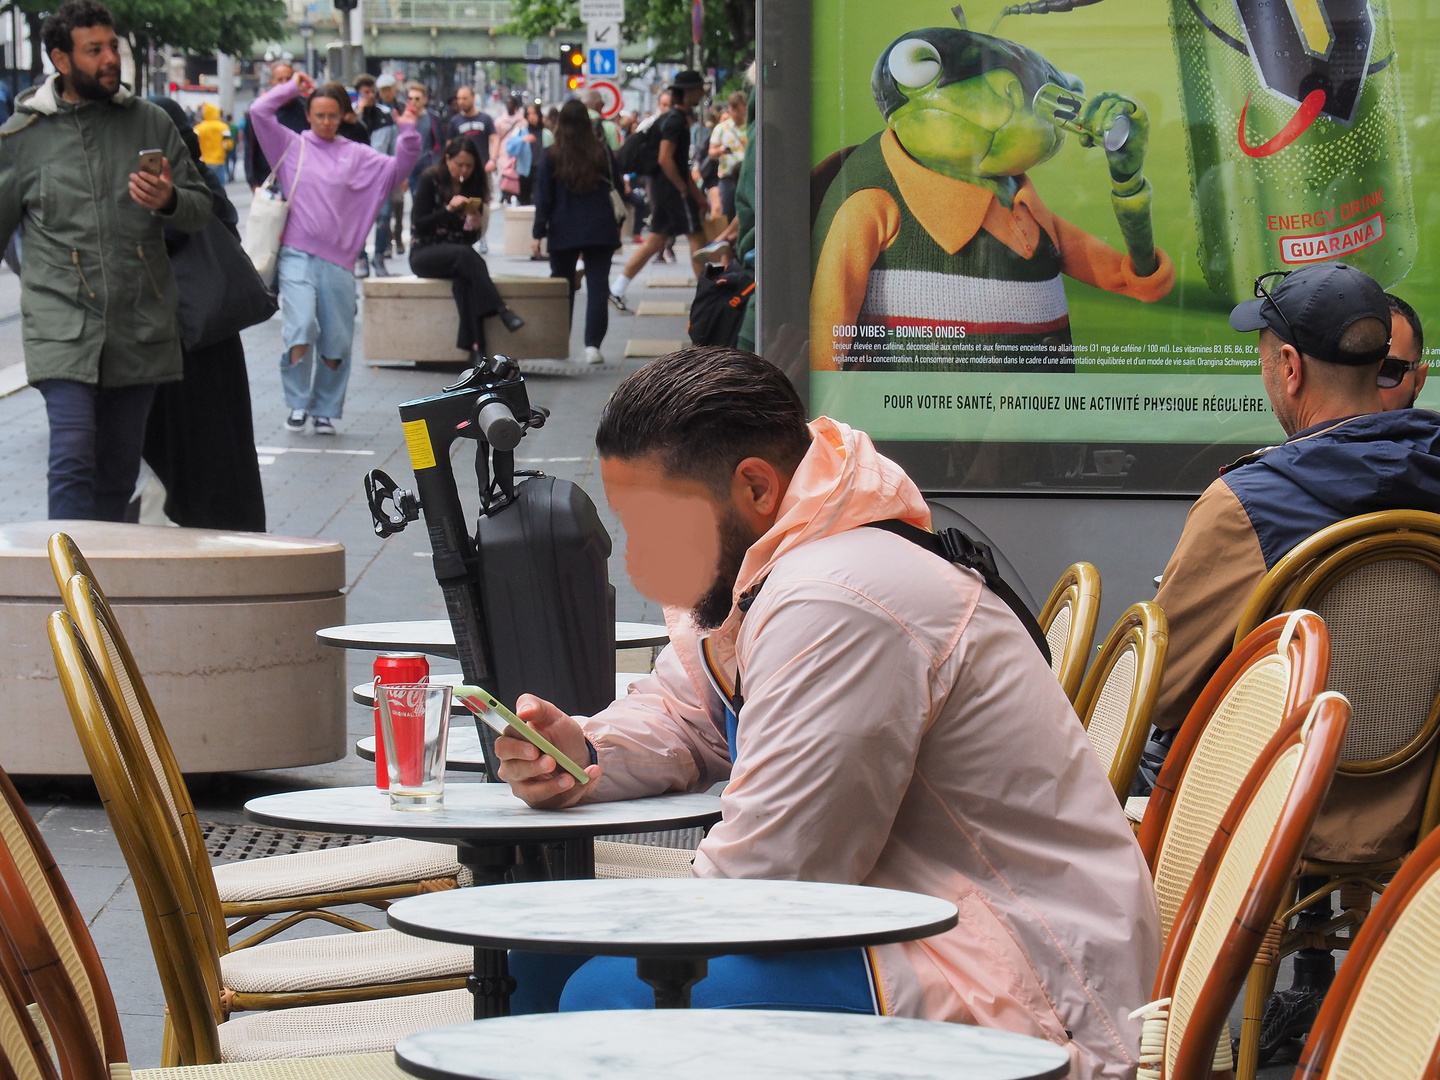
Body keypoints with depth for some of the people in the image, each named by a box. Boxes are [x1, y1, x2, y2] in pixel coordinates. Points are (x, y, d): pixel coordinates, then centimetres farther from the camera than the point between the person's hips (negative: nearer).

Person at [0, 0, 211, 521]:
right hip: (62, 326, -3)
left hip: (141, 325, 3)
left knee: (119, 470, 9)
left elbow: (201, 209, 11)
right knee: (73, 458, -15)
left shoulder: (150, 122, 8)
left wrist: (169, 201, -11)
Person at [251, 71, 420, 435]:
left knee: (336, 344, 5)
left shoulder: (356, 155, 12)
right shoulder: (292, 146, 9)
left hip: (338, 260, 2)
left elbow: (396, 169, 6)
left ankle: (325, 410, 21)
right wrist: (292, 88, 5)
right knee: (301, 329, -19)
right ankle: (298, 403, 0)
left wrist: (408, 133, -7)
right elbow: (259, 112, 2)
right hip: (297, 256, -2)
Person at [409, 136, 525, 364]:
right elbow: (419, 225, -11)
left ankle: (475, 346, -45)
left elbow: (471, 239, 7)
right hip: (425, 254, -3)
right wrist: (449, 209, -23)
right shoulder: (430, 180, -5)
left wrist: (475, 225, -16)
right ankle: (502, 311, -43)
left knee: (464, 277, -34)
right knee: (465, 255, -35)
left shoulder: (474, 185, 5)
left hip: (459, 255, 3)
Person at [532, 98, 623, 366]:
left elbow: (543, 198, -3)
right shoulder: (603, 153, 1)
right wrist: (618, 224, 18)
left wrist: (538, 233, 2)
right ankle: (592, 345, -11)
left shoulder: (551, 157, -4)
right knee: (597, 287, -1)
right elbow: (617, 189, 8)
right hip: (601, 230, 0)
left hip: (563, 232, 0)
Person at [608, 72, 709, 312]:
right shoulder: (675, 121, -15)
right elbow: (665, 159, -23)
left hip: (662, 189, 10)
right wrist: (684, 189, -17)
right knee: (697, 236, -3)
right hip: (672, 187, -10)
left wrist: (697, 194, 24)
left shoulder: (678, 119, 17)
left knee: (656, 240, 9)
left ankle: (617, 288, 7)